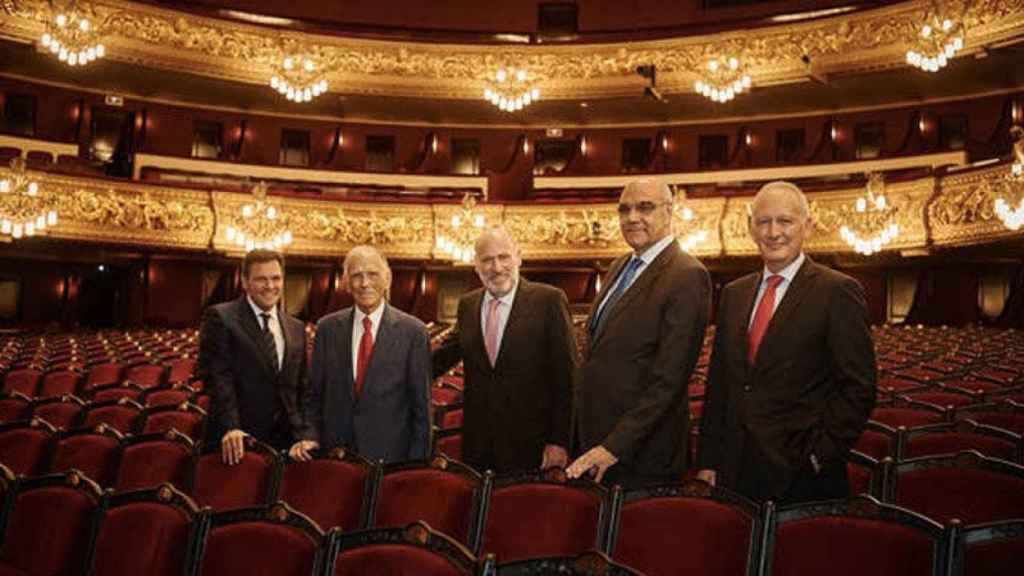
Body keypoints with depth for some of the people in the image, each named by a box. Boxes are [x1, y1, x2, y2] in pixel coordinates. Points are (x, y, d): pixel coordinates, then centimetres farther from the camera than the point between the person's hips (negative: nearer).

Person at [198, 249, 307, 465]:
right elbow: (217, 376, -11)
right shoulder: (220, 317, -3)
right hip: (235, 443, -4)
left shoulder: (296, 328, 13)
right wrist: (230, 427, -21)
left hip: (284, 443, 4)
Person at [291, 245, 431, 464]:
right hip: (334, 453, 2)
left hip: (391, 457, -2)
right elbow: (314, 394, 9)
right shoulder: (327, 328, 2)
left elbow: (421, 405, -4)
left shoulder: (413, 331, -7)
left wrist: (416, 466, -5)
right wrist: (310, 436, -5)